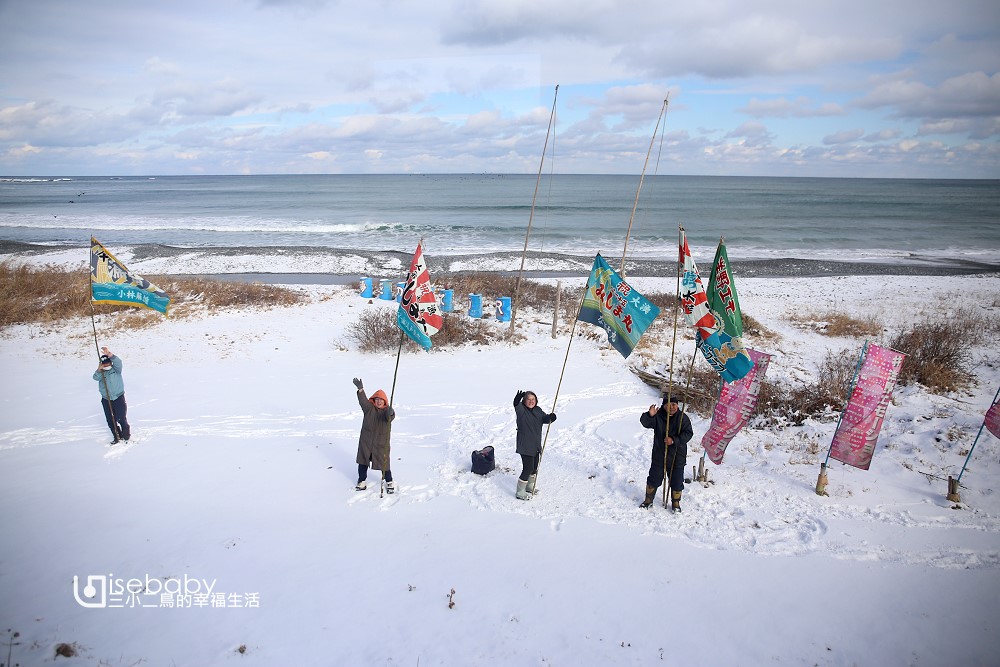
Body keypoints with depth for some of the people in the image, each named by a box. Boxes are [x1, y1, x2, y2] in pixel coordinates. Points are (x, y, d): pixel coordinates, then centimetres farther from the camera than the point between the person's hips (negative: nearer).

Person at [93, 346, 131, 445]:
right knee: (111, 421, 9)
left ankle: (126, 436, 11)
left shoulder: (116, 369, -3)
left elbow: (118, 362, -23)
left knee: (121, 419, -6)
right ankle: (117, 437, 25)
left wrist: (109, 354, -38)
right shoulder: (101, 372, 4)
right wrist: (99, 370, -32)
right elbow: (96, 378, -15)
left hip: (118, 398, -4)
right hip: (106, 400, 4)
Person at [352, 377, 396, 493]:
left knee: (383, 463, 3)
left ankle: (389, 482, 22)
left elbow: (390, 417, -28)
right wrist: (360, 389, -39)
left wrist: (391, 413, -53)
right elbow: (363, 400, -21)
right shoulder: (369, 408, -3)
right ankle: (362, 481, 31)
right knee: (363, 462, 12)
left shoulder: (387, 410, -6)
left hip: (381, 443, -2)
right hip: (366, 441, 2)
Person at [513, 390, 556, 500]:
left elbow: (545, 418, 5)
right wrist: (517, 401, -57)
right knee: (528, 469, -8)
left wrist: (550, 417, -18)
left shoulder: (538, 410, 7)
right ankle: (520, 493, 6)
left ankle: (530, 488, 41)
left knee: (534, 468, 20)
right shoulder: (521, 410, -14)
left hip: (536, 445, 7)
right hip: (525, 446, -7)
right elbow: (517, 406, -34)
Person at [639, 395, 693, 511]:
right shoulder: (658, 416, -5)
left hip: (677, 456, -1)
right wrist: (649, 415, -34)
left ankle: (675, 503, 29)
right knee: (654, 479, 11)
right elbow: (645, 422, -13)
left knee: (676, 481, 9)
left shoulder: (682, 417, -7)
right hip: (659, 455, 1)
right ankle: (648, 500, 29)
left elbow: (688, 433, -11)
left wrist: (674, 440, -22)